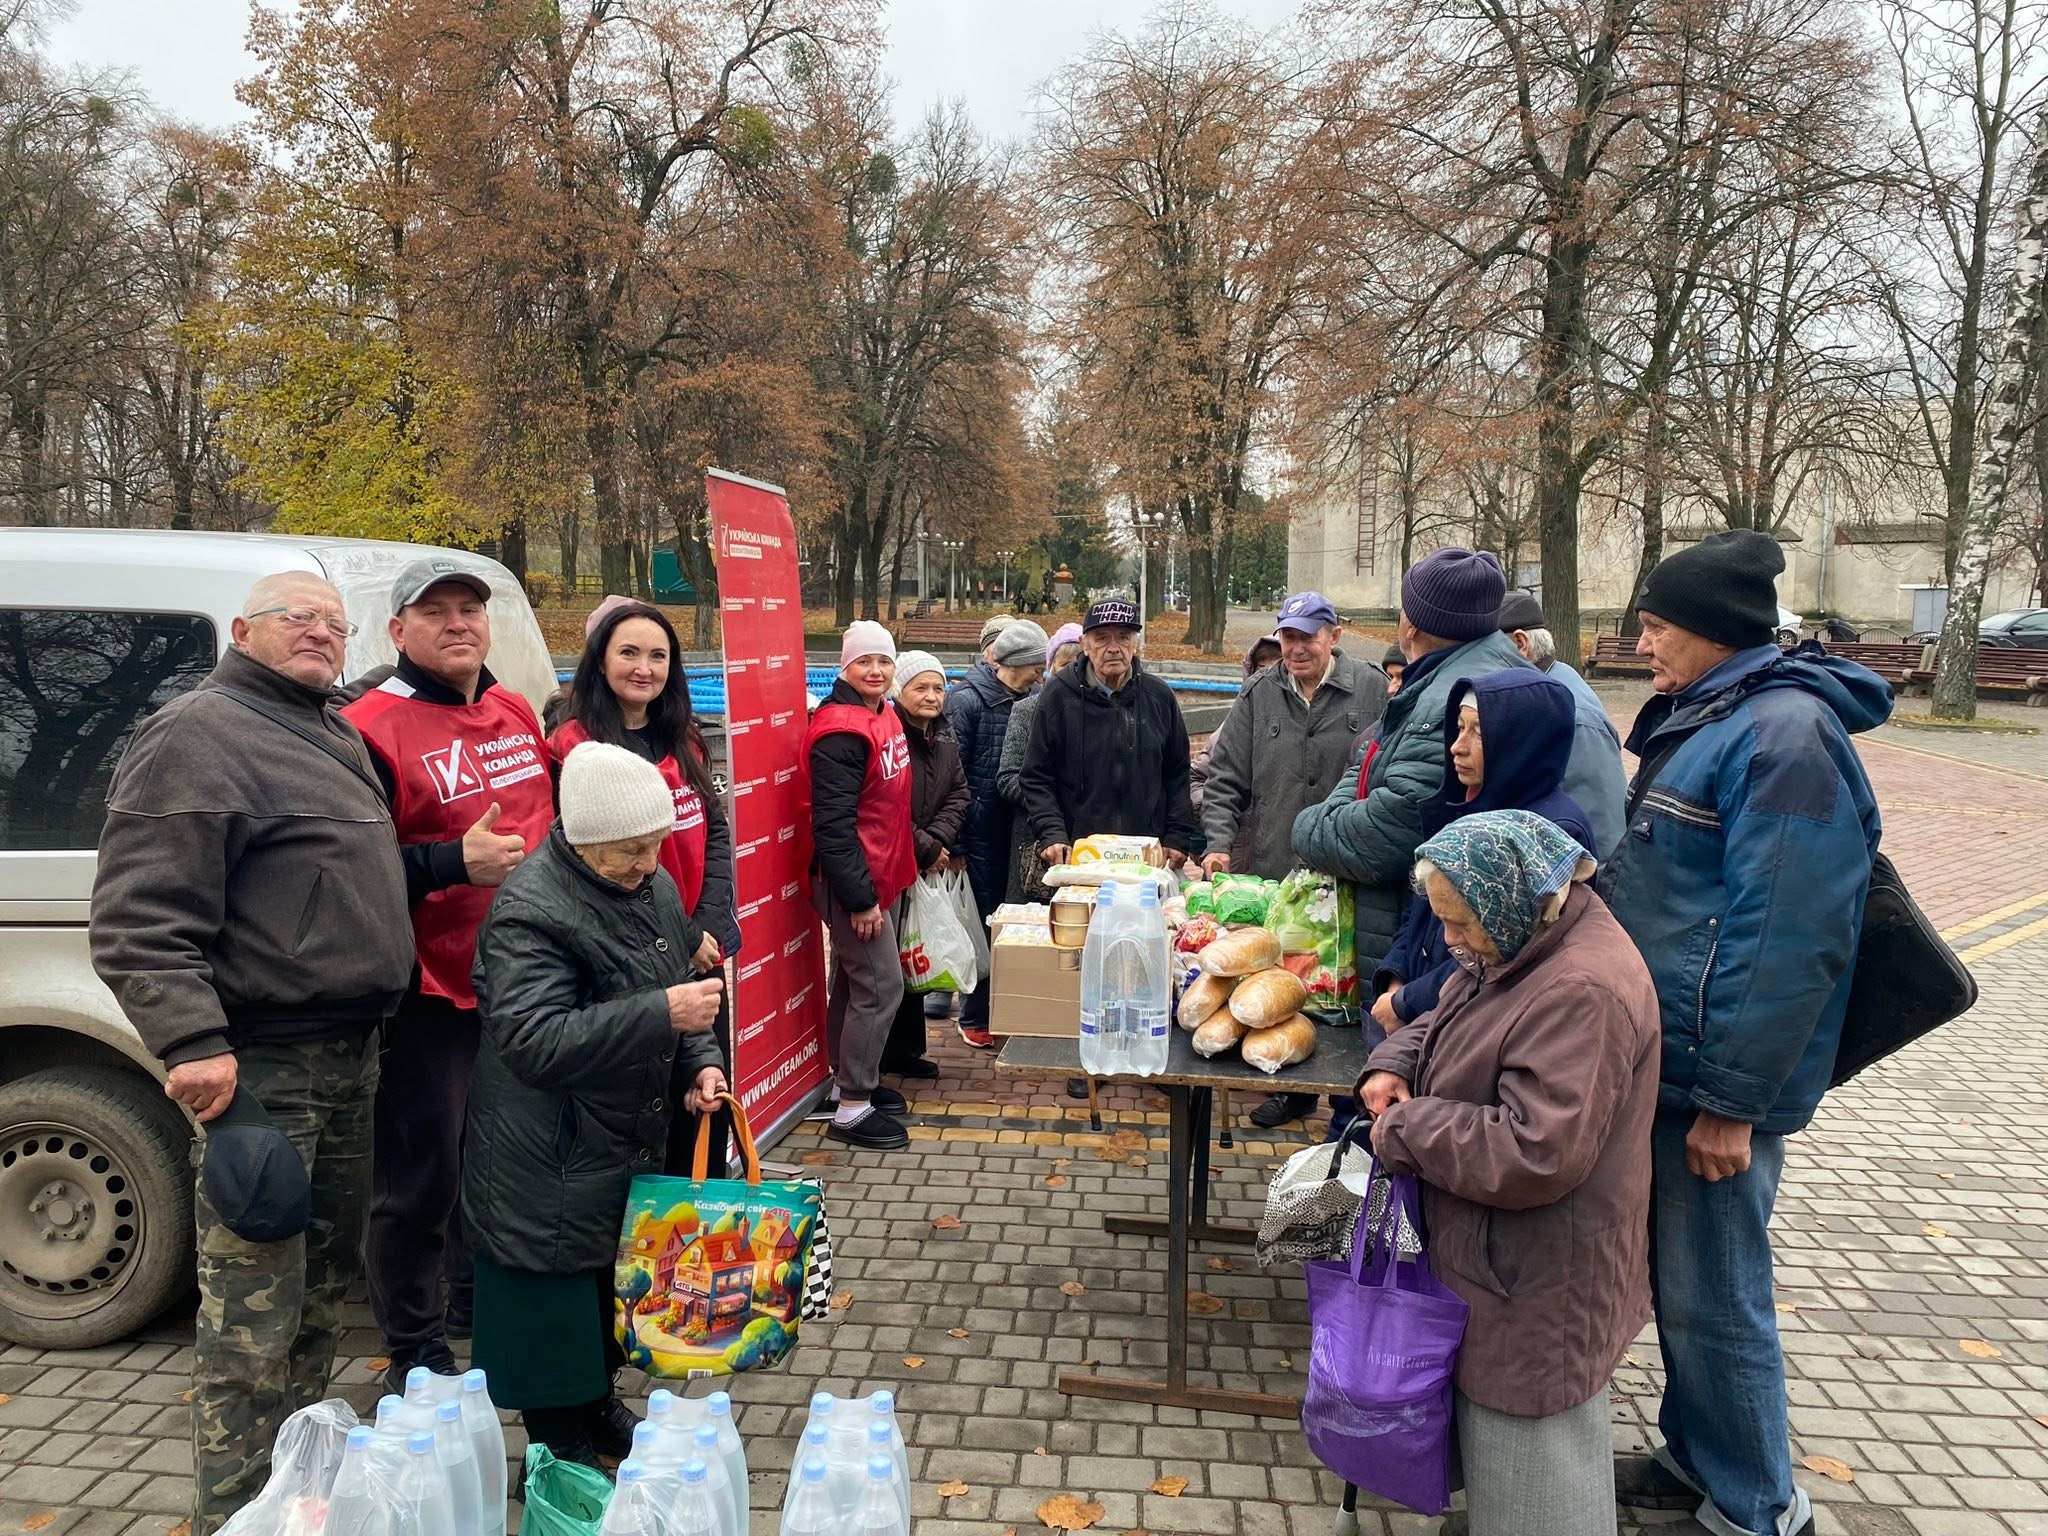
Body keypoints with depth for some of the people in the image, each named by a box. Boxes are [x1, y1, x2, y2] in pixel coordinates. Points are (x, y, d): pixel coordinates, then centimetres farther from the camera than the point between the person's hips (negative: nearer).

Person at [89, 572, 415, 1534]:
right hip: (259, 1066, -9)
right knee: (255, 1315, -6)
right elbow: (138, 921, -19)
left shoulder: (337, 737, 17)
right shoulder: (197, 735, -11)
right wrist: (192, 1041, -26)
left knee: (324, 1284, 19)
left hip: (348, 1056, 10)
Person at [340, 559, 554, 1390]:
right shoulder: (372, 729, -14)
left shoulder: (517, 714, 9)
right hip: (430, 994, -7)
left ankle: (474, 1305, 41)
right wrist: (455, 863, -27)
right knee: (422, 1179, 2)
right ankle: (415, 1354, 19)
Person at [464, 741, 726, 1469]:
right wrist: (663, 1015, -33)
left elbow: (680, 980, 16)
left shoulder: (652, 884, 2)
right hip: (548, 1163, -7)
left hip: (631, 1143, 8)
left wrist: (701, 1060, -1)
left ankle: (598, 1405, 40)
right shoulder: (529, 910, -23)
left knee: (615, 1285, 20)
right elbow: (534, 1040, -31)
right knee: (556, 1297, 6)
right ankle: (559, 1449, 24)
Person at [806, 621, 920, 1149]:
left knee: (854, 984, 18)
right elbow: (832, 824, -24)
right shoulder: (840, 730, -21)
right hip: (855, 885, -9)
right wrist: (859, 899, -23)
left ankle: (856, 1081, 32)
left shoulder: (885, 716, 9)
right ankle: (852, 1110, 5)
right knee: (880, 986, -5)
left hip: (882, 876, 9)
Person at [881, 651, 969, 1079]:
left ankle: (907, 1050, 27)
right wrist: (925, 849, -15)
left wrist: (937, 840, -9)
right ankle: (877, 1056, 10)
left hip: (923, 867, 8)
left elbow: (957, 795, 8)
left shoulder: (944, 737, 12)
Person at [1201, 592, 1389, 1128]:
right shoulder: (1259, 695, 6)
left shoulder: (1370, 689, -3)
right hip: (1272, 869, 3)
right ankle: (1293, 1088, 28)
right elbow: (1225, 778, 6)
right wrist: (1219, 842, -6)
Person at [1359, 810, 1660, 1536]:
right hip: (1496, 1255, 10)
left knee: (1531, 1445, 8)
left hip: (1538, 1279, -10)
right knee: (1494, 1418, 26)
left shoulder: (1582, 992, -30)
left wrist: (1405, 1132, -21)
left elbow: (1534, 1156, -32)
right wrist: (1395, 1065, -3)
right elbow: (1447, 1023, 18)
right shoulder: (1519, 945, 2)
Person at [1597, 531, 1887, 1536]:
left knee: (1710, 1298, 4)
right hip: (1664, 1058, 10)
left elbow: (1785, 938, -24)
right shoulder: (1706, 720, 12)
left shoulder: (1784, 734, -20)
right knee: (1677, 1277, 20)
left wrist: (1729, 1098, -22)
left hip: (1715, 1079, -9)